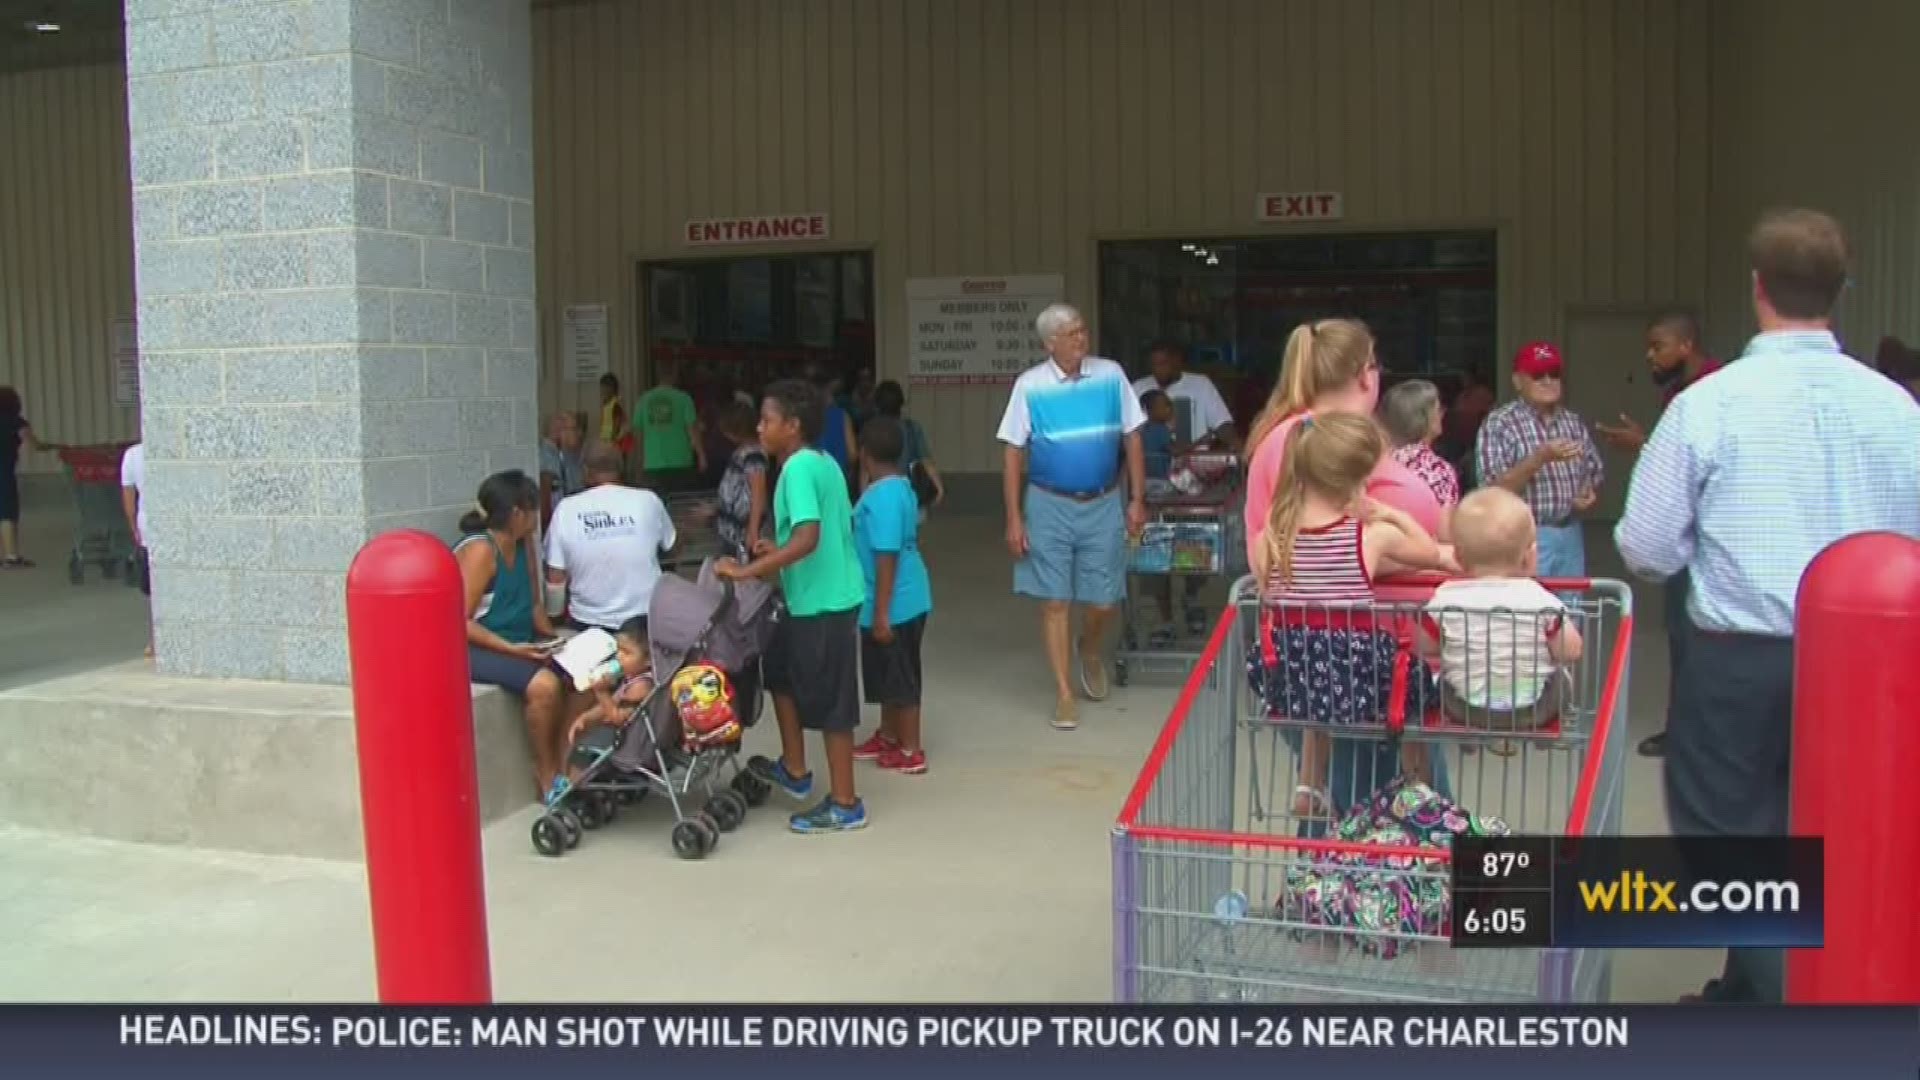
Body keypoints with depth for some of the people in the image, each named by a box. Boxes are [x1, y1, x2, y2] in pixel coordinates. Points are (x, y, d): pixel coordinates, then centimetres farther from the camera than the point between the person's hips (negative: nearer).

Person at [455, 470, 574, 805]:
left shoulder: (523, 543, 6)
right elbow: (461, 623, -22)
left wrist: (552, 637, -4)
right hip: (474, 648, -9)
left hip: (519, 642, 9)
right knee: (545, 685, -29)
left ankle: (566, 764, 0)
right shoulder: (479, 550, -20)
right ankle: (547, 776, -9)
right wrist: (512, 649, -27)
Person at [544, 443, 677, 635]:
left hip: (589, 623, 0)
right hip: (646, 619, 0)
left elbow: (555, 579, -6)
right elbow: (670, 546, 11)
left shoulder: (566, 508, -8)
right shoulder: (648, 500, -7)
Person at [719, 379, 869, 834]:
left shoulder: (798, 468, -19)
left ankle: (845, 805, 11)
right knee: (780, 667, 23)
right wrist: (778, 551, 17)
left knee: (829, 702, 0)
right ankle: (794, 770, 33)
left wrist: (748, 570, -26)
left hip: (823, 602, -10)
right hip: (821, 597, 10)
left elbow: (808, 539, -30)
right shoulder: (822, 462, 10)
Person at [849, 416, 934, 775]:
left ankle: (911, 752, 13)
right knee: (888, 676, 21)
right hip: (902, 600, 9)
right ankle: (887, 737, 35)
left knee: (900, 678, 3)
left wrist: (881, 613, -23)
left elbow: (887, 557, -25)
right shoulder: (898, 488, 7)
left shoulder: (882, 497, -23)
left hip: (895, 605, -9)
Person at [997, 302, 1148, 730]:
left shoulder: (1110, 375, -3)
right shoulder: (1030, 385, -7)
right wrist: (1014, 518, -6)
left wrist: (1137, 500, 1)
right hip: (1050, 505, -1)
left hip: (1104, 504, 1)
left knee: (1103, 599, 5)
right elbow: (1013, 453, -3)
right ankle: (1064, 693, 14)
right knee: (1055, 601, 2)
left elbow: (1132, 438, 4)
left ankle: (1091, 651, 39)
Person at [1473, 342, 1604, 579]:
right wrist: (1540, 457, -27)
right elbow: (1494, 490, -17)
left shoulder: (1574, 422, 11)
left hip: (1570, 535, 6)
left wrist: (1590, 495, -5)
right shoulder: (1499, 423, -8)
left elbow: (1595, 473, 17)